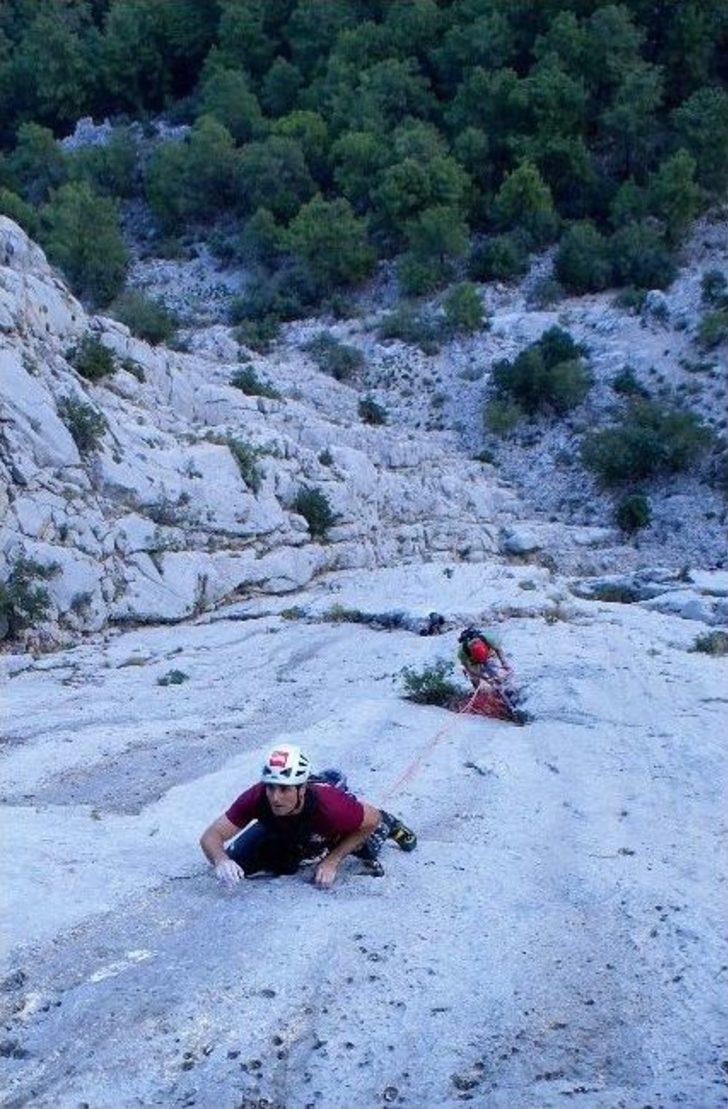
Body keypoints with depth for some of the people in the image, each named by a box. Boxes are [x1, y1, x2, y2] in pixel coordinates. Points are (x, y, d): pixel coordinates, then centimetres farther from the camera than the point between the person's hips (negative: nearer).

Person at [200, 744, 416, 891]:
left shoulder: (329, 805, -45)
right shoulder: (257, 798, -39)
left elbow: (372, 820, -27)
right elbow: (210, 836, -36)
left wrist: (332, 861, -28)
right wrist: (221, 861, -58)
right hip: (284, 835, 1)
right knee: (236, 862, -10)